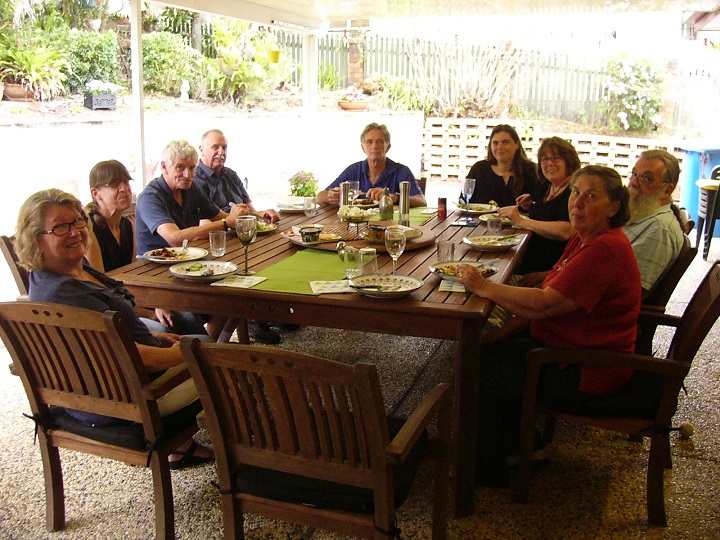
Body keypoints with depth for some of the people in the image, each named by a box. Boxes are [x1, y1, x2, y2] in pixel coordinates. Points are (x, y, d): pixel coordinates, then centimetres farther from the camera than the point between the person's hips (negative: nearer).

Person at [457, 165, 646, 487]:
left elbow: (546, 304, -29)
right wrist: (510, 328, -1)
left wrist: (484, 288, -21)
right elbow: (551, 299, 10)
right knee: (482, 348, 11)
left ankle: (489, 469, 12)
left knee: (478, 369, -8)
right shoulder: (586, 239, 8)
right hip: (567, 347, 10)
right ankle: (523, 444, 22)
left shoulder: (605, 249, -25)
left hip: (586, 376, -10)